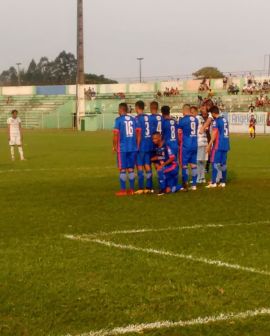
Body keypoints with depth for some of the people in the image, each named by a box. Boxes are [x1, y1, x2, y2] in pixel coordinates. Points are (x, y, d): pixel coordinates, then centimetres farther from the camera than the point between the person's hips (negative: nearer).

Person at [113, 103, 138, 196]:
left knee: (122, 169, 1)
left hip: (122, 148, -4)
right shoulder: (133, 119, 9)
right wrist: (136, 145, 19)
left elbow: (116, 134, -9)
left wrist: (114, 146, -1)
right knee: (131, 169, 10)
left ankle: (123, 190, 2)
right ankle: (131, 189, 12)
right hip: (133, 147, 4)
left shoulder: (119, 120, -5)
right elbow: (137, 133, 9)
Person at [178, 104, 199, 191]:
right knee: (194, 165, 9)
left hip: (186, 145, -5)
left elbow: (179, 133, -5)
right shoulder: (195, 120, 7)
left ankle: (185, 185, -1)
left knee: (184, 165, 1)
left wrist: (180, 142, 12)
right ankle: (194, 185, 13)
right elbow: (196, 131, 12)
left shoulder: (182, 120, -10)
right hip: (195, 145, 5)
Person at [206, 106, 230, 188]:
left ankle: (213, 182, -7)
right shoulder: (225, 120, 13)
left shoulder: (216, 121, -10)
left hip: (218, 145, -7)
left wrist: (209, 145, -13)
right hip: (226, 145, 7)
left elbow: (214, 135, -15)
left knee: (215, 163, -5)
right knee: (223, 163, 11)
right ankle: (223, 182, 13)